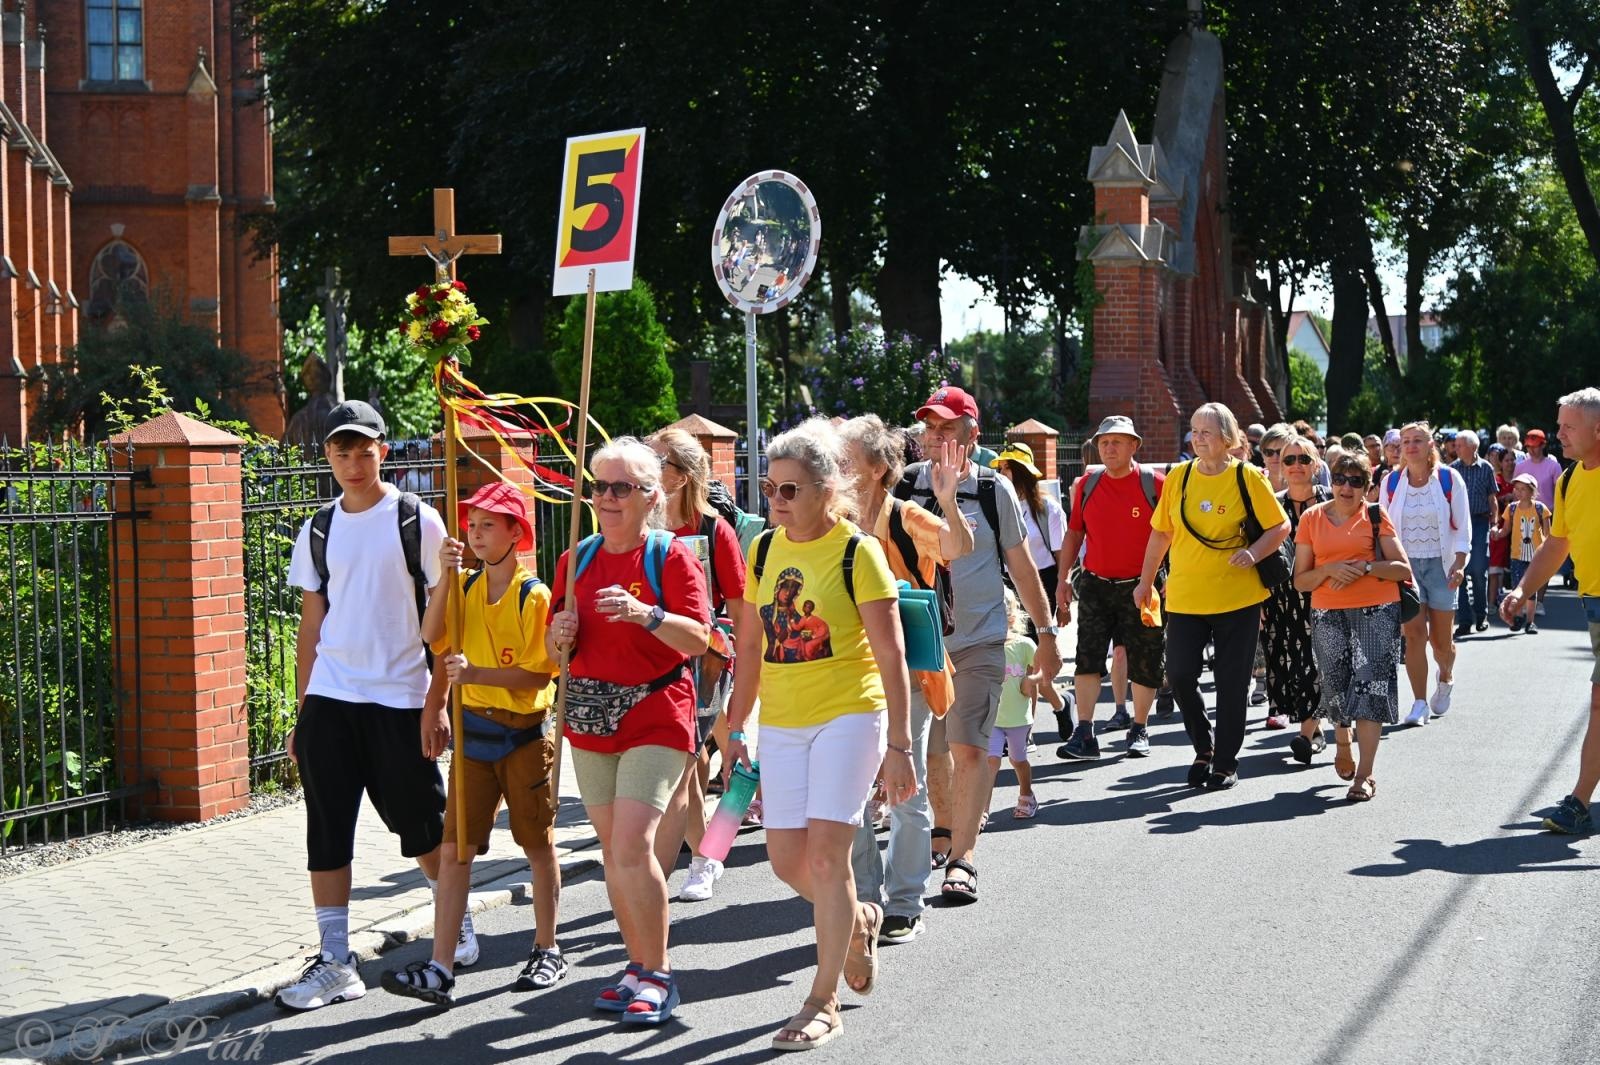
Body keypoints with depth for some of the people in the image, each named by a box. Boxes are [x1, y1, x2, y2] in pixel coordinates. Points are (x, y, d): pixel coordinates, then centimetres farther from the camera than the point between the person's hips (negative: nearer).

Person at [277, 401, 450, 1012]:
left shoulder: (418, 522, -2)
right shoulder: (318, 532, 10)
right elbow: (311, 624, 13)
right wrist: (300, 710, 10)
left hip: (400, 698, -3)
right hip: (328, 699, 4)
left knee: (422, 827, 6)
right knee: (327, 834, 1)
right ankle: (334, 962, 6)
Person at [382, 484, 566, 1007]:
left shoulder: (534, 596, -11)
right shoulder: (465, 586, 5)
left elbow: (537, 675, -16)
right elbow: (431, 636, -10)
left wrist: (475, 673, -27)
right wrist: (445, 577, -20)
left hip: (525, 734, -5)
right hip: (473, 731, 5)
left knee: (537, 844, 10)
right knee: (454, 847, -2)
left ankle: (547, 951, 25)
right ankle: (440, 969, -4)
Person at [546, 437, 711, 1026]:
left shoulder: (671, 555, -6)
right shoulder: (577, 558, 10)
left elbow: (699, 639, -14)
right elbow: (555, 651, 15)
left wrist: (647, 614, -29)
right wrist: (561, 636, -7)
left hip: (655, 716, -6)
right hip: (590, 718, 6)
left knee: (633, 845, -15)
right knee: (613, 849, 8)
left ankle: (657, 976, -5)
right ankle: (638, 965, 18)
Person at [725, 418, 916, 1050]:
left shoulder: (858, 552, -11)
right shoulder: (764, 550, 5)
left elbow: (891, 656, -11)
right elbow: (750, 647, 13)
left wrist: (899, 746, -13)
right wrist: (735, 729, 13)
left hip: (848, 715, -5)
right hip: (781, 724, 6)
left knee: (825, 854, -10)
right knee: (787, 860, 5)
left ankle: (823, 1003, 1)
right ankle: (860, 923, 36)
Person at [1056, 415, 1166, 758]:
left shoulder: (1155, 484, -6)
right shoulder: (1087, 484, 4)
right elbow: (1074, 533, 12)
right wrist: (1063, 577, 5)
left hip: (1141, 587, -2)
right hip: (1096, 584, 2)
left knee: (1144, 662, 5)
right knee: (1087, 657, -6)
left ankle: (1139, 729, 20)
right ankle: (1084, 734, -6)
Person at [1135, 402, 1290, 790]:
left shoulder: (1247, 477, -4)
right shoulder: (1178, 476, 4)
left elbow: (1280, 526, 1)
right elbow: (1161, 532, 13)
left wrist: (1254, 552, -17)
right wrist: (1145, 581, 15)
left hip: (1237, 598, -2)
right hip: (1184, 596, 2)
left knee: (1232, 683, 3)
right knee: (1179, 674, -5)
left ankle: (1226, 762, 16)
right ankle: (1203, 747, 18)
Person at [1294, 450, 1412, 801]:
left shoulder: (1376, 515, 4)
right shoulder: (1312, 518, 7)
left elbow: (1403, 569, 0)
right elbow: (1301, 580, 5)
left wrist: (1365, 566, -14)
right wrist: (1330, 569, -13)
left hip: (1377, 612, -2)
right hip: (1328, 614, 2)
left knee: (1370, 685, -10)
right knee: (1337, 685, 5)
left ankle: (1365, 774, -10)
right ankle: (1344, 743, 37)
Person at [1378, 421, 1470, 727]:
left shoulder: (1449, 479, -2)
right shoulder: (1391, 482, 3)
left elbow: (1462, 526, 0)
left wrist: (1459, 563, -10)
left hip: (1440, 564, -1)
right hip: (1405, 565, 1)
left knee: (1441, 638, 3)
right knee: (1415, 632, -11)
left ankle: (1446, 677, 36)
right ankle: (1419, 703, -5)